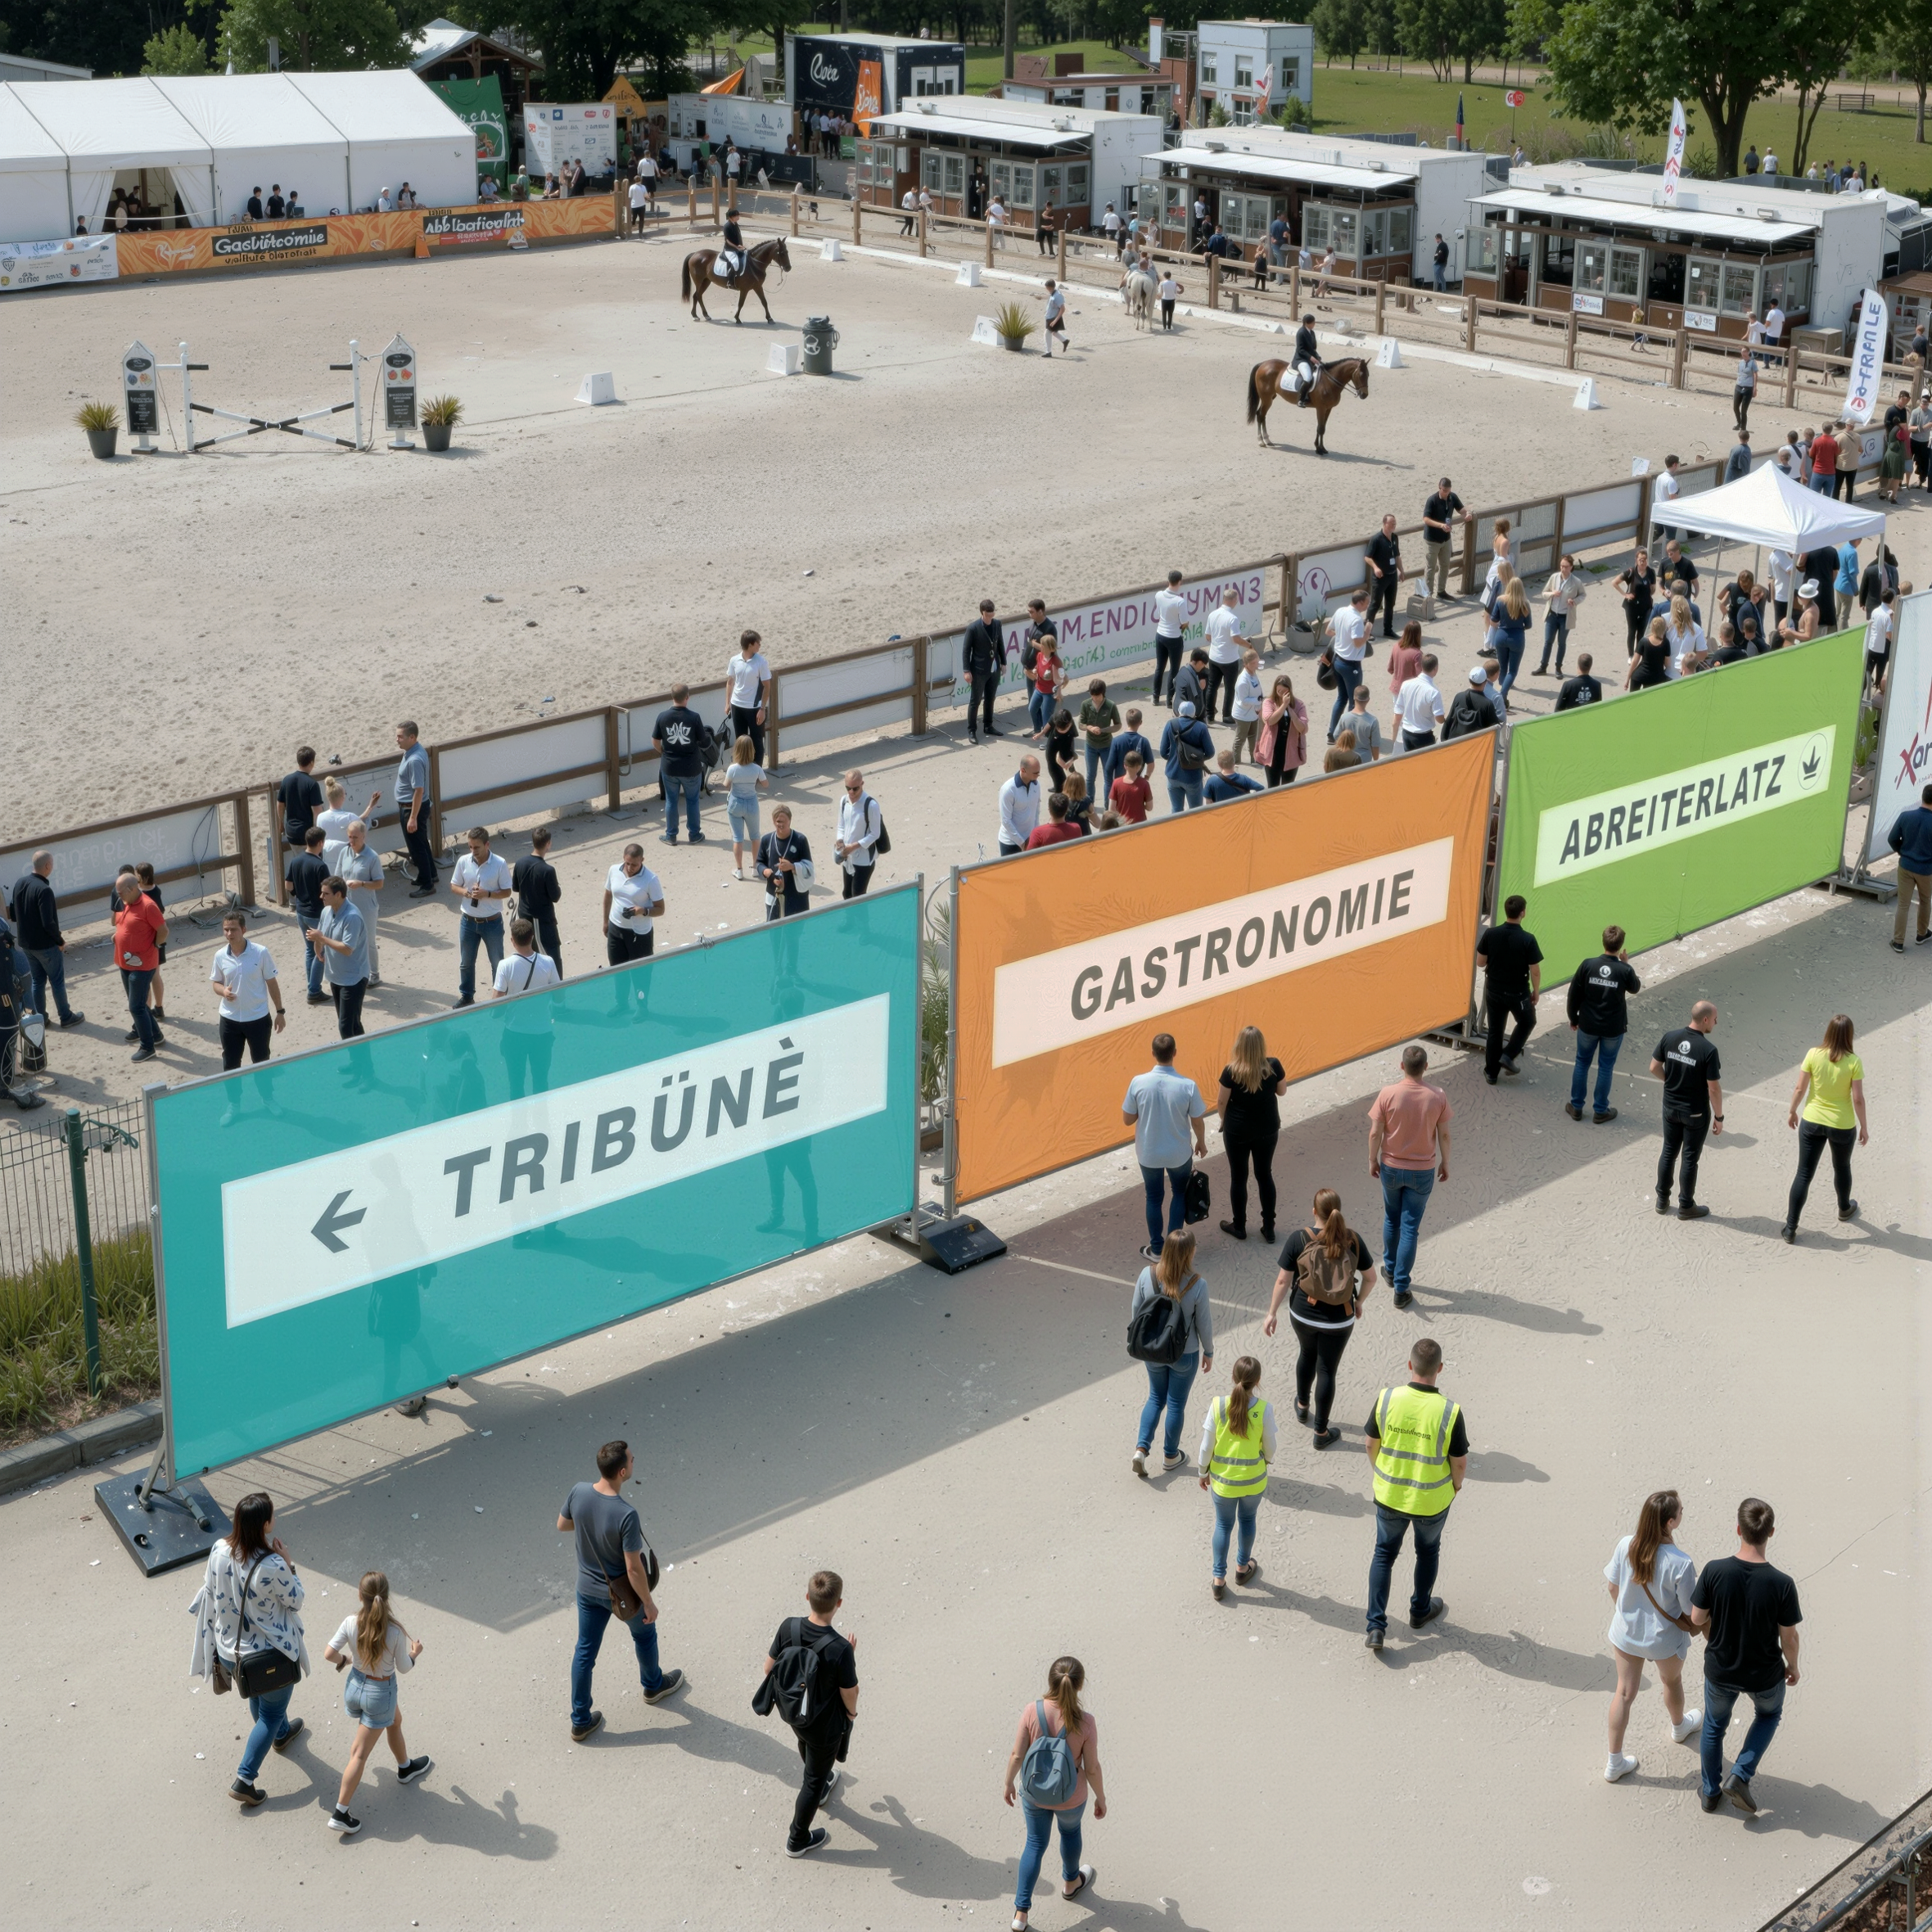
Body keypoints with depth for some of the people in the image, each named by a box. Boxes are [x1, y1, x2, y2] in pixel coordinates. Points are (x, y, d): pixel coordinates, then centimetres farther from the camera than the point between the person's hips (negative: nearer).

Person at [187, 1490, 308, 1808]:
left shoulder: (219, 1550, -17)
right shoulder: (273, 1567, -33)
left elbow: (210, 1591, -2)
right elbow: (296, 1600, -16)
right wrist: (289, 1564, -10)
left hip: (229, 1650, 6)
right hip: (270, 1655, -6)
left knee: (259, 1696, 34)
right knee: (271, 1711, 17)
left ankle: (281, 1733, 61)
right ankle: (244, 1779, 16)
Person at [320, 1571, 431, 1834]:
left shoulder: (351, 1623, -21)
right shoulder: (395, 1632, -28)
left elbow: (329, 1653, -14)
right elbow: (404, 1668, -13)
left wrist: (344, 1660, 9)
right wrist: (415, 1653, 9)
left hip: (355, 1684, 5)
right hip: (381, 1692, -4)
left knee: (394, 1721, 34)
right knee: (360, 1754, 9)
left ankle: (405, 1767, 60)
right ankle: (340, 1813, 17)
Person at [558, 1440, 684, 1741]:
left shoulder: (578, 1493, -20)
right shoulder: (626, 1515, -35)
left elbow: (562, 1526, 0)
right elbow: (634, 1568, -26)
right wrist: (648, 1603, -12)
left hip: (587, 1588, 4)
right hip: (622, 1592, -4)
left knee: (585, 1651, 18)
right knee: (644, 1633, 26)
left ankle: (580, 1721, 30)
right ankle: (653, 1685, 53)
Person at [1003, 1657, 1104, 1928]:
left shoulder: (1032, 1711, -26)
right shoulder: (1085, 1723, -28)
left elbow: (1017, 1755, -14)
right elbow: (1092, 1768, -16)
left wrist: (1009, 1783, 6)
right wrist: (1101, 1798, 3)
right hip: (1070, 1798, -1)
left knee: (1035, 1844, 23)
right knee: (1070, 1831, 32)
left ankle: (1021, 1913, 27)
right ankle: (1070, 1883, 59)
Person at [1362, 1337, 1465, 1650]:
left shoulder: (1387, 1399, -19)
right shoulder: (1449, 1412, -25)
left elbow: (1371, 1443, -5)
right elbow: (1460, 1461, -14)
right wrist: (1456, 1484, 8)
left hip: (1389, 1495, 1)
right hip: (1432, 1501, -1)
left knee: (1385, 1553, 20)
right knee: (1427, 1551, 26)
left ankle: (1376, 1626, 16)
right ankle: (1420, 1610, 45)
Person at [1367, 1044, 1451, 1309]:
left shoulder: (1388, 1094, -17)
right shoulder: (1438, 1097, -15)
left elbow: (1375, 1133, -11)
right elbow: (1443, 1134, -5)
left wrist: (1372, 1160, 5)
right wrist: (1445, 1163, 11)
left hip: (1391, 1167, 1)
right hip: (1422, 1171, 0)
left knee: (1391, 1220, 24)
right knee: (1410, 1228, 7)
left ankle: (1391, 1270, 41)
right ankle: (1401, 1289, 9)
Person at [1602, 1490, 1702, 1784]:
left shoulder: (1626, 1546, -22)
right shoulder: (1680, 1564, -34)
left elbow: (1612, 1586, -5)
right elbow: (1692, 1613, -20)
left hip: (1625, 1633, 2)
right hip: (1664, 1639, -2)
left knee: (1625, 1692, 19)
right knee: (1672, 1681, 30)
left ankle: (1615, 1763, 30)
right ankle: (1679, 1726, 61)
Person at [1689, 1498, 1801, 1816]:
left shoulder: (1714, 1571, -25)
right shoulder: (1782, 1584, -28)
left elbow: (1697, 1618, -12)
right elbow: (1789, 1638, -15)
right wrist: (1793, 1667, 5)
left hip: (1720, 1670, 1)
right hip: (1764, 1676, -1)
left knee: (1715, 1725, 29)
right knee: (1768, 1715, 33)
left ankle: (1710, 1791, 45)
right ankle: (1740, 1776, 23)